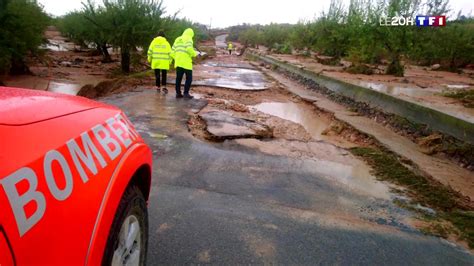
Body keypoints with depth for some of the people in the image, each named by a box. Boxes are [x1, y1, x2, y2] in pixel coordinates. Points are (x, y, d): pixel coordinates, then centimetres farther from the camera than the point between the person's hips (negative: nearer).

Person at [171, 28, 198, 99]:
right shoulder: (189, 39, -3)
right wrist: (195, 54, -3)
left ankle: (178, 93, 13)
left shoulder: (177, 39, 19)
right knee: (189, 78, 0)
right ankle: (186, 93, -4)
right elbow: (189, 49, -20)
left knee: (178, 78, 10)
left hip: (178, 62, 7)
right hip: (186, 62, -7)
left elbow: (173, 51, 15)